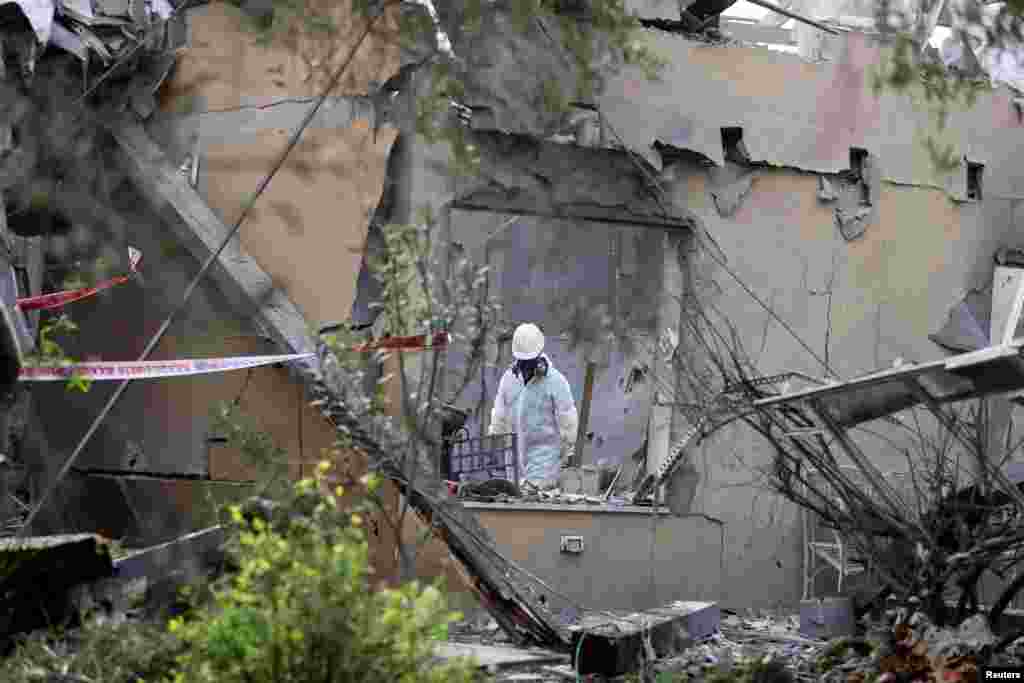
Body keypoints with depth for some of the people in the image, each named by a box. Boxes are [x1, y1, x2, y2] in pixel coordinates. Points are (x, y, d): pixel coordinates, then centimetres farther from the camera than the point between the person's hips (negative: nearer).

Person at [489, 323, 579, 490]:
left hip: (545, 450, -5)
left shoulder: (556, 381, -9)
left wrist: (568, 450, 0)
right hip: (516, 449, 5)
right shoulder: (509, 378, 7)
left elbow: (567, 419, -4)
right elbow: (499, 416, 14)